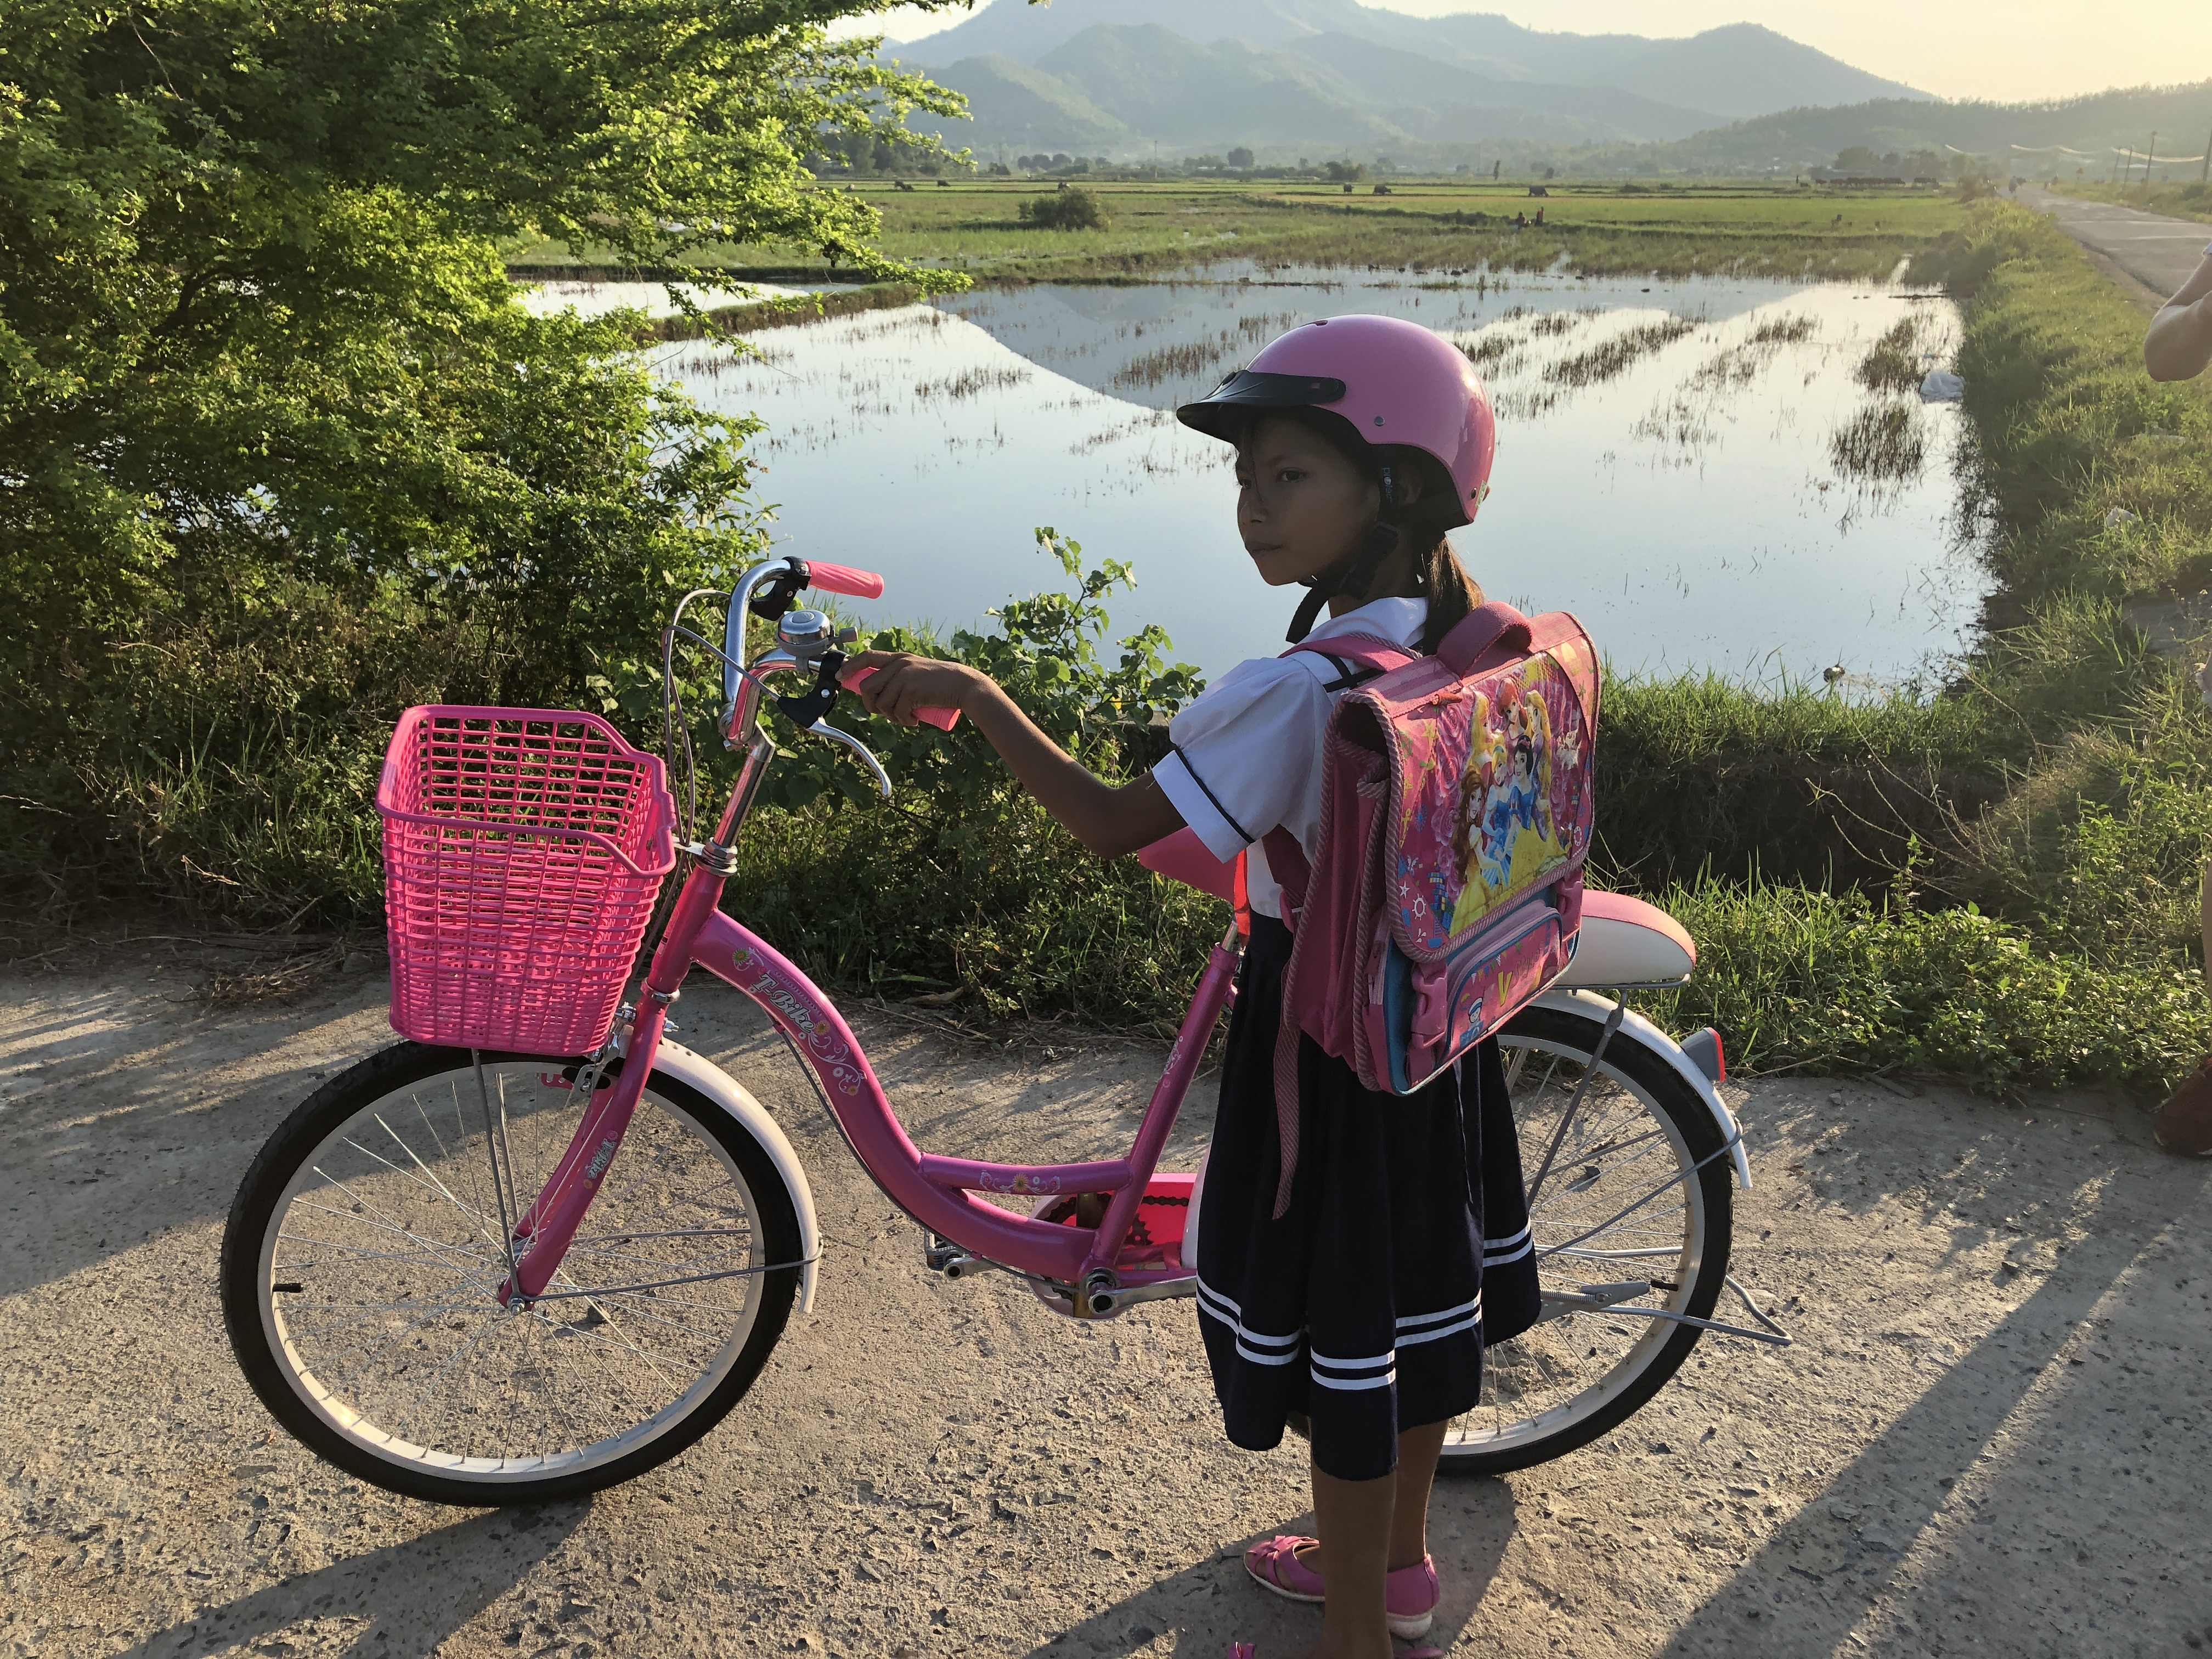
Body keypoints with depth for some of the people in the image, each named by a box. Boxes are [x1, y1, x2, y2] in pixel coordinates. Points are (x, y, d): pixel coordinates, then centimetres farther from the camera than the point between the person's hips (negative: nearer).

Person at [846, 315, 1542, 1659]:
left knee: (1341, 1342, 9)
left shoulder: (1291, 691, -27)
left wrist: (971, 694, -16)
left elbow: (1115, 823, -23)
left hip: (1324, 1042, -8)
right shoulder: (1470, 644, -3)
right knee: (1417, 1291, 23)